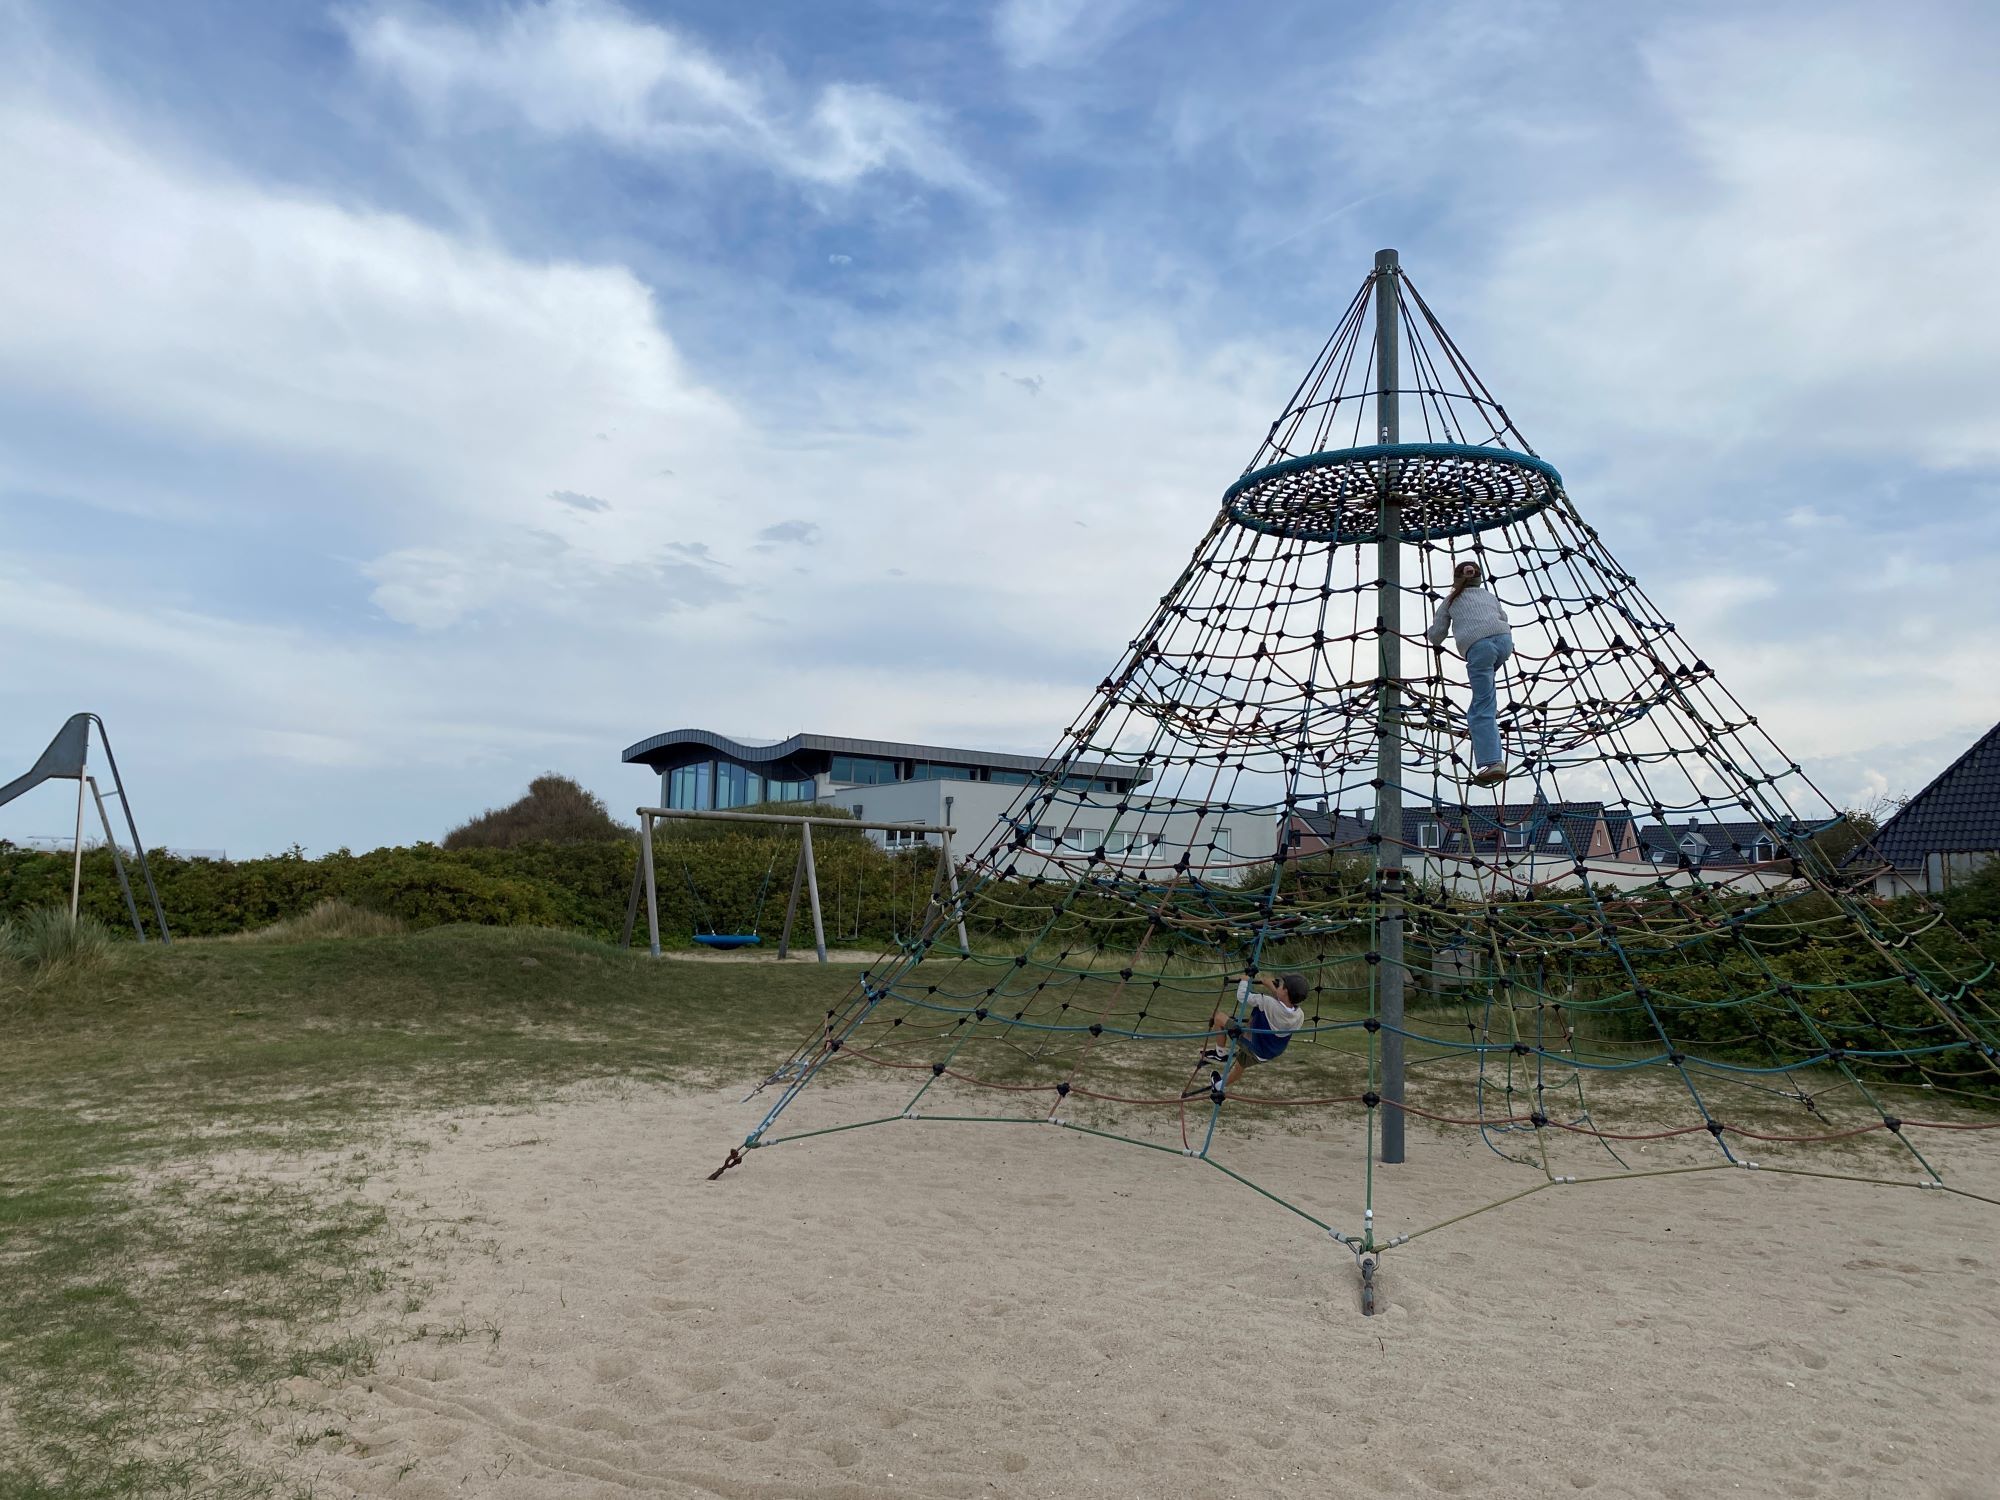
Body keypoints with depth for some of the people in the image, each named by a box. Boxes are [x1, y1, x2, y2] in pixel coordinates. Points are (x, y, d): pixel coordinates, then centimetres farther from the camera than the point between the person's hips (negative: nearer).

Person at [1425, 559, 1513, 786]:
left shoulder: (1451, 601, 23)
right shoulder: (1489, 596, 31)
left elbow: (1436, 634, 25)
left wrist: (1434, 641, 48)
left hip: (1478, 646, -4)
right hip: (1504, 639, 4)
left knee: (1482, 710, -8)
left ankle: (1492, 762, -19)